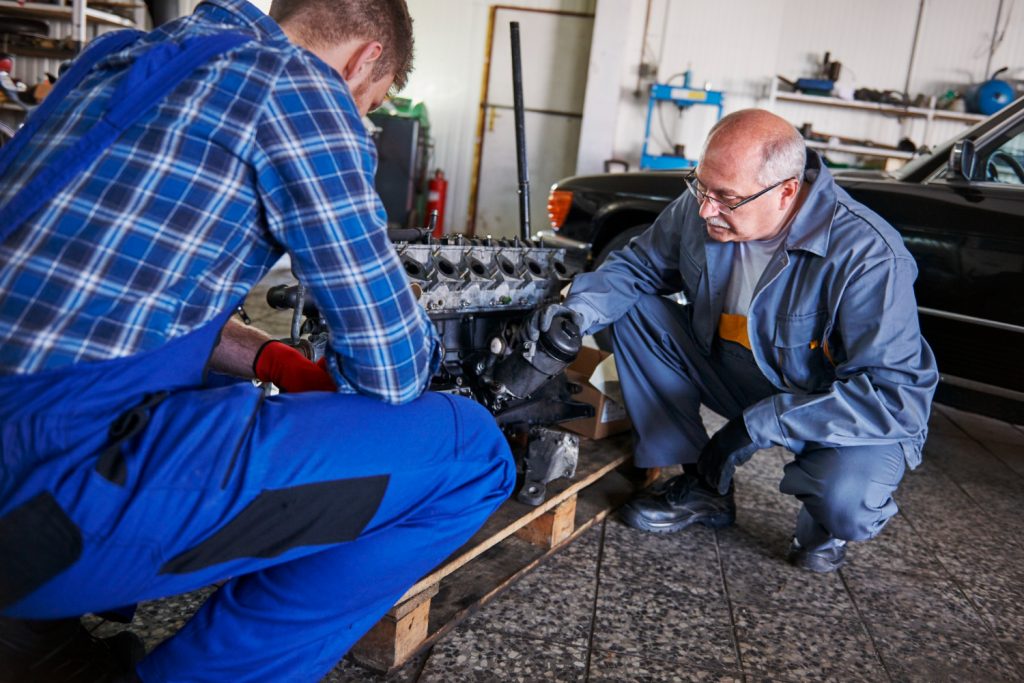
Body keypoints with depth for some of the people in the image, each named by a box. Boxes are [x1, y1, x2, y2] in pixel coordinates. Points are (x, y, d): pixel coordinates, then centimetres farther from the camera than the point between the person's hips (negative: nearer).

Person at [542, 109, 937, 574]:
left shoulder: (866, 256, -31)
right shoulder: (701, 207, -14)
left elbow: (896, 395, -31)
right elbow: (636, 267, 1)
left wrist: (758, 425, -34)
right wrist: (580, 312, -21)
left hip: (841, 412, -5)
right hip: (738, 376, 6)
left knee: (844, 504, -37)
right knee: (632, 311, -10)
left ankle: (825, 522, 7)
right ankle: (702, 489, 1)